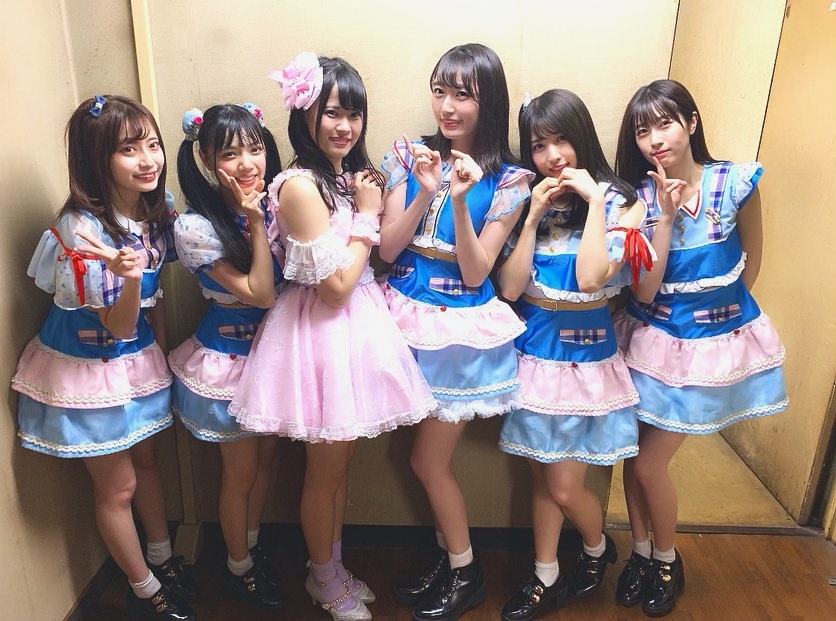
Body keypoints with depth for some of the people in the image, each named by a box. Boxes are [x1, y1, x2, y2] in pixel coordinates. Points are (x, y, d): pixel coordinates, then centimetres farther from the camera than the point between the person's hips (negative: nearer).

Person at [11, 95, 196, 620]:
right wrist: (127, 277, -44)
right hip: (90, 370, -6)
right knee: (118, 486, 10)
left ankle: (163, 558, 44)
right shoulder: (83, 229, -27)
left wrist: (162, 355, 12)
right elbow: (119, 326, -24)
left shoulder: (156, 209, -6)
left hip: (138, 360, 7)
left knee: (146, 460, 22)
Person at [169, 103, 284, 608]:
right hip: (228, 360, -5)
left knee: (266, 456, 20)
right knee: (241, 471, 11)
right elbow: (259, 292, -23)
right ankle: (239, 567, 36)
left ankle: (253, 545, 44)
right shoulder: (196, 227, -21)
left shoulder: (274, 205, -3)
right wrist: (256, 222, -25)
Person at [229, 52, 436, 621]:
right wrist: (366, 215, -13)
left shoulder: (347, 175, 7)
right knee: (326, 468, 11)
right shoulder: (300, 186, -19)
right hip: (322, 332, -8)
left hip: (356, 324, 8)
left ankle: (334, 568, 41)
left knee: (341, 461, 20)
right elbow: (336, 286, -21)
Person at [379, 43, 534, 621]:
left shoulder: (507, 178, -9)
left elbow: (475, 273, -13)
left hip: (460, 327, -4)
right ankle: (450, 555, 42)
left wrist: (460, 200, -24)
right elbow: (387, 249, -5)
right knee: (432, 456, 16)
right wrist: (424, 192, -19)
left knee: (428, 461, 7)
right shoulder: (410, 155, 0)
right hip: (409, 316, 4)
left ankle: (465, 573, 33)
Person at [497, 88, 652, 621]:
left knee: (566, 487, 4)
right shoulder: (527, 202, 2)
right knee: (542, 476, 14)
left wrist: (594, 200, -19)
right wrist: (534, 215, -12)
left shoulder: (617, 202, -7)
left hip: (585, 355, -3)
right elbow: (509, 287, -8)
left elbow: (590, 278, -23)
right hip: (532, 352, 3)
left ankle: (599, 549, 37)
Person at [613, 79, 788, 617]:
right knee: (635, 455, 9)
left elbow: (752, 256, 5)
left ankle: (668, 561, 28)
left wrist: (723, 306, 10)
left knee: (649, 463, 0)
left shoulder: (736, 183, -13)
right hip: (655, 340, 3)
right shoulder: (640, 196, -8)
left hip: (714, 343, -2)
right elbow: (645, 291, -16)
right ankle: (641, 553, 34)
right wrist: (666, 215, -21)